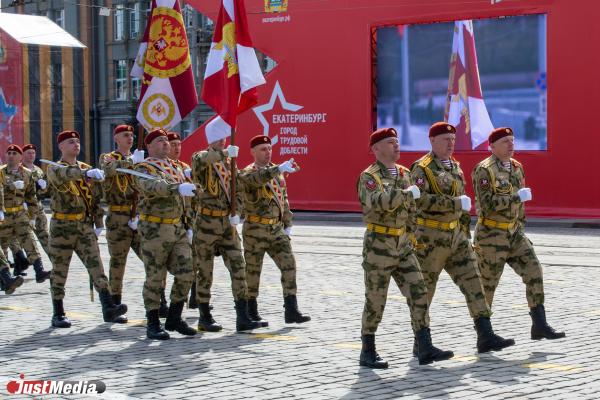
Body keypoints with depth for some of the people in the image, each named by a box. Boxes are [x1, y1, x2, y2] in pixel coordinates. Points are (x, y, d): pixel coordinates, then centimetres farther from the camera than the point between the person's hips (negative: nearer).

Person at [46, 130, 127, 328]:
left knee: (96, 266, -9)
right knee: (59, 271, 3)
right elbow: (64, 174, -30)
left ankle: (108, 307, -18)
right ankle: (58, 314, 12)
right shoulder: (54, 169, -4)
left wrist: (99, 223, 8)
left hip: (85, 226, 4)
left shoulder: (86, 168, 12)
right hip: (62, 227, -4)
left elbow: (96, 197, 16)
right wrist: (86, 173, -47)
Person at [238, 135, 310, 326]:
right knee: (252, 271, 2)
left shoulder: (277, 172, 13)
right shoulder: (246, 173, -8)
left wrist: (288, 225, 11)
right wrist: (279, 168, -46)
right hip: (255, 230, -6)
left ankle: (291, 310, -2)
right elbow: (258, 179, -33)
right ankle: (251, 314, 13)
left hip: (277, 229, 6)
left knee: (289, 265, -4)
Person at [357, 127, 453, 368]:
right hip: (378, 247, -6)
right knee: (375, 301, 2)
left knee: (418, 294, -4)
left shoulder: (404, 173, 11)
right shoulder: (369, 176, -9)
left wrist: (410, 235, 20)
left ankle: (425, 350, -4)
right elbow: (378, 201, -31)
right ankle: (367, 352, 15)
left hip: (403, 246, 6)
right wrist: (408, 193, -25)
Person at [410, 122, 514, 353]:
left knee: (472, 282, -3)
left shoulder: (456, 167, 14)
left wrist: (466, 233, 18)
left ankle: (485, 336, -6)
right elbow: (420, 199, -24)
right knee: (424, 290, 3)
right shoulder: (422, 168, -10)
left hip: (456, 236, 7)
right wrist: (454, 203, -26)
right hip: (430, 238, -7)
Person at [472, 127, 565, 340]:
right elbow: (487, 204, -23)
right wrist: (517, 197, -23)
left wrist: (521, 226, 18)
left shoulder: (517, 167, 9)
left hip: (514, 234, 7)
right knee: (487, 284, 4)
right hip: (491, 236, -7)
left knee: (534, 272, -6)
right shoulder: (484, 170, -13)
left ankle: (539, 325, -5)